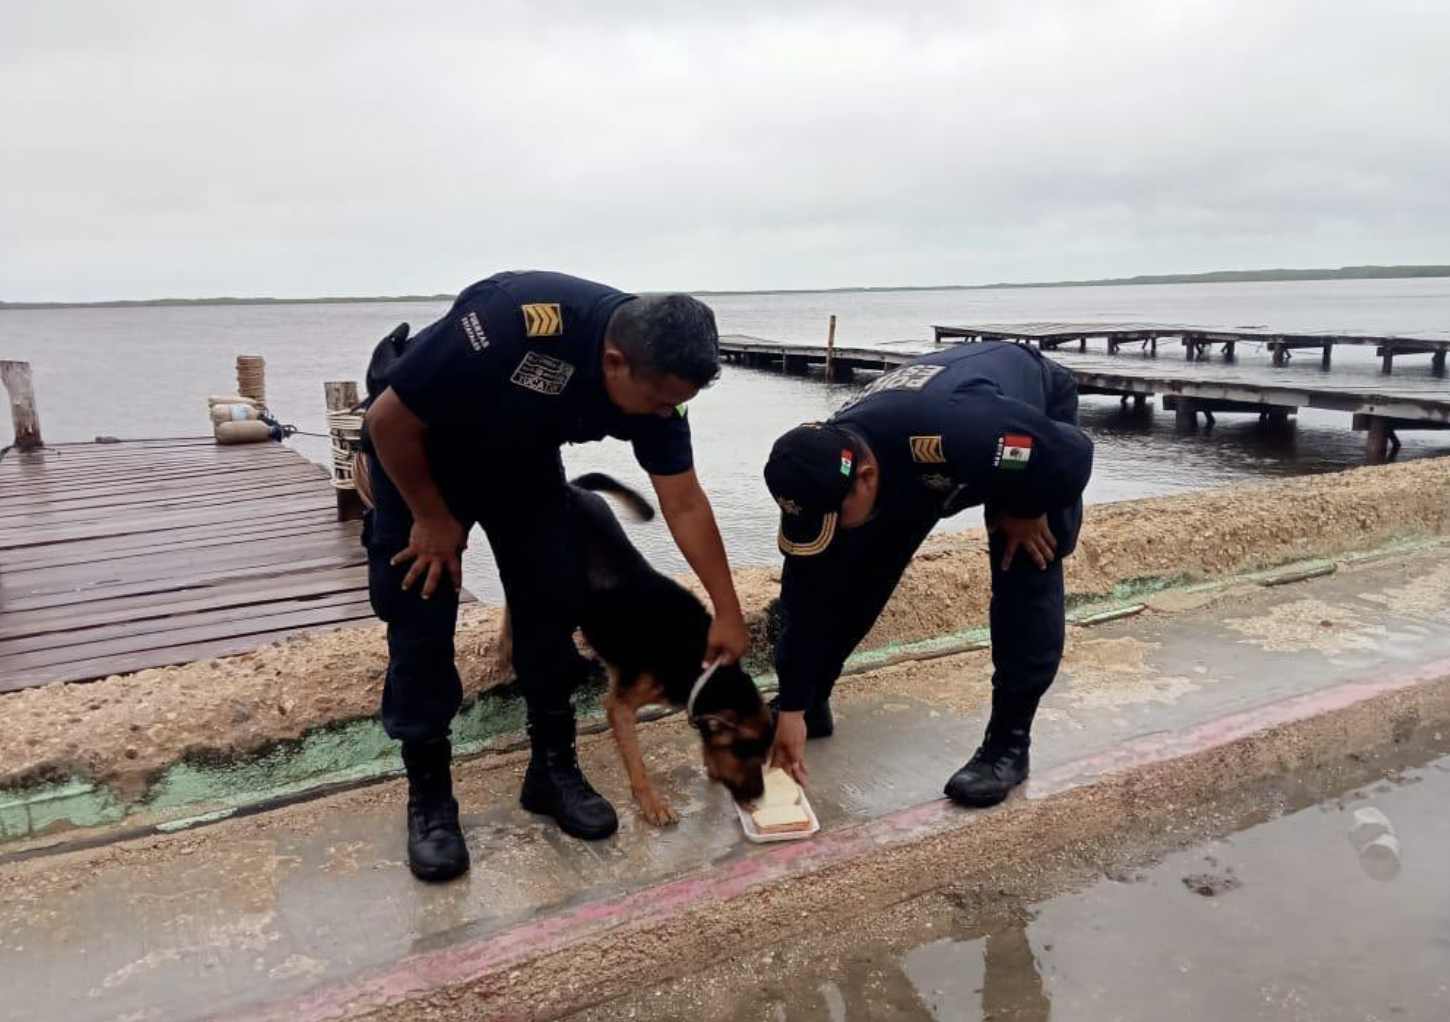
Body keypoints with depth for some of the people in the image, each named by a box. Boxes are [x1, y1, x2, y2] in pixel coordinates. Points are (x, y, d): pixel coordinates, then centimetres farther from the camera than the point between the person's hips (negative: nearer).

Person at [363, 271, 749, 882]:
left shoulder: (654, 380, -22)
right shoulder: (514, 324, -41)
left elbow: (685, 506, -12)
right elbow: (389, 419, -28)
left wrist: (728, 614, -9)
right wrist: (432, 517, -16)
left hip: (523, 455, 5)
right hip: (419, 448, -4)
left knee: (551, 600, -1)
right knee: (421, 616, -8)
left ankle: (554, 768, 13)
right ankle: (428, 796, 6)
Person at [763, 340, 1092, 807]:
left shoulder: (950, 431, -49)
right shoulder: (820, 474, -29)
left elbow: (1071, 454, -37)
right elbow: (808, 591, -20)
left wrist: (1023, 513, -19)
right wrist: (792, 709, -16)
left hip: (1037, 413, -3)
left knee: (1025, 577, -19)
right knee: (850, 574, -5)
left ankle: (1009, 741, -4)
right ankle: (812, 707, 13)